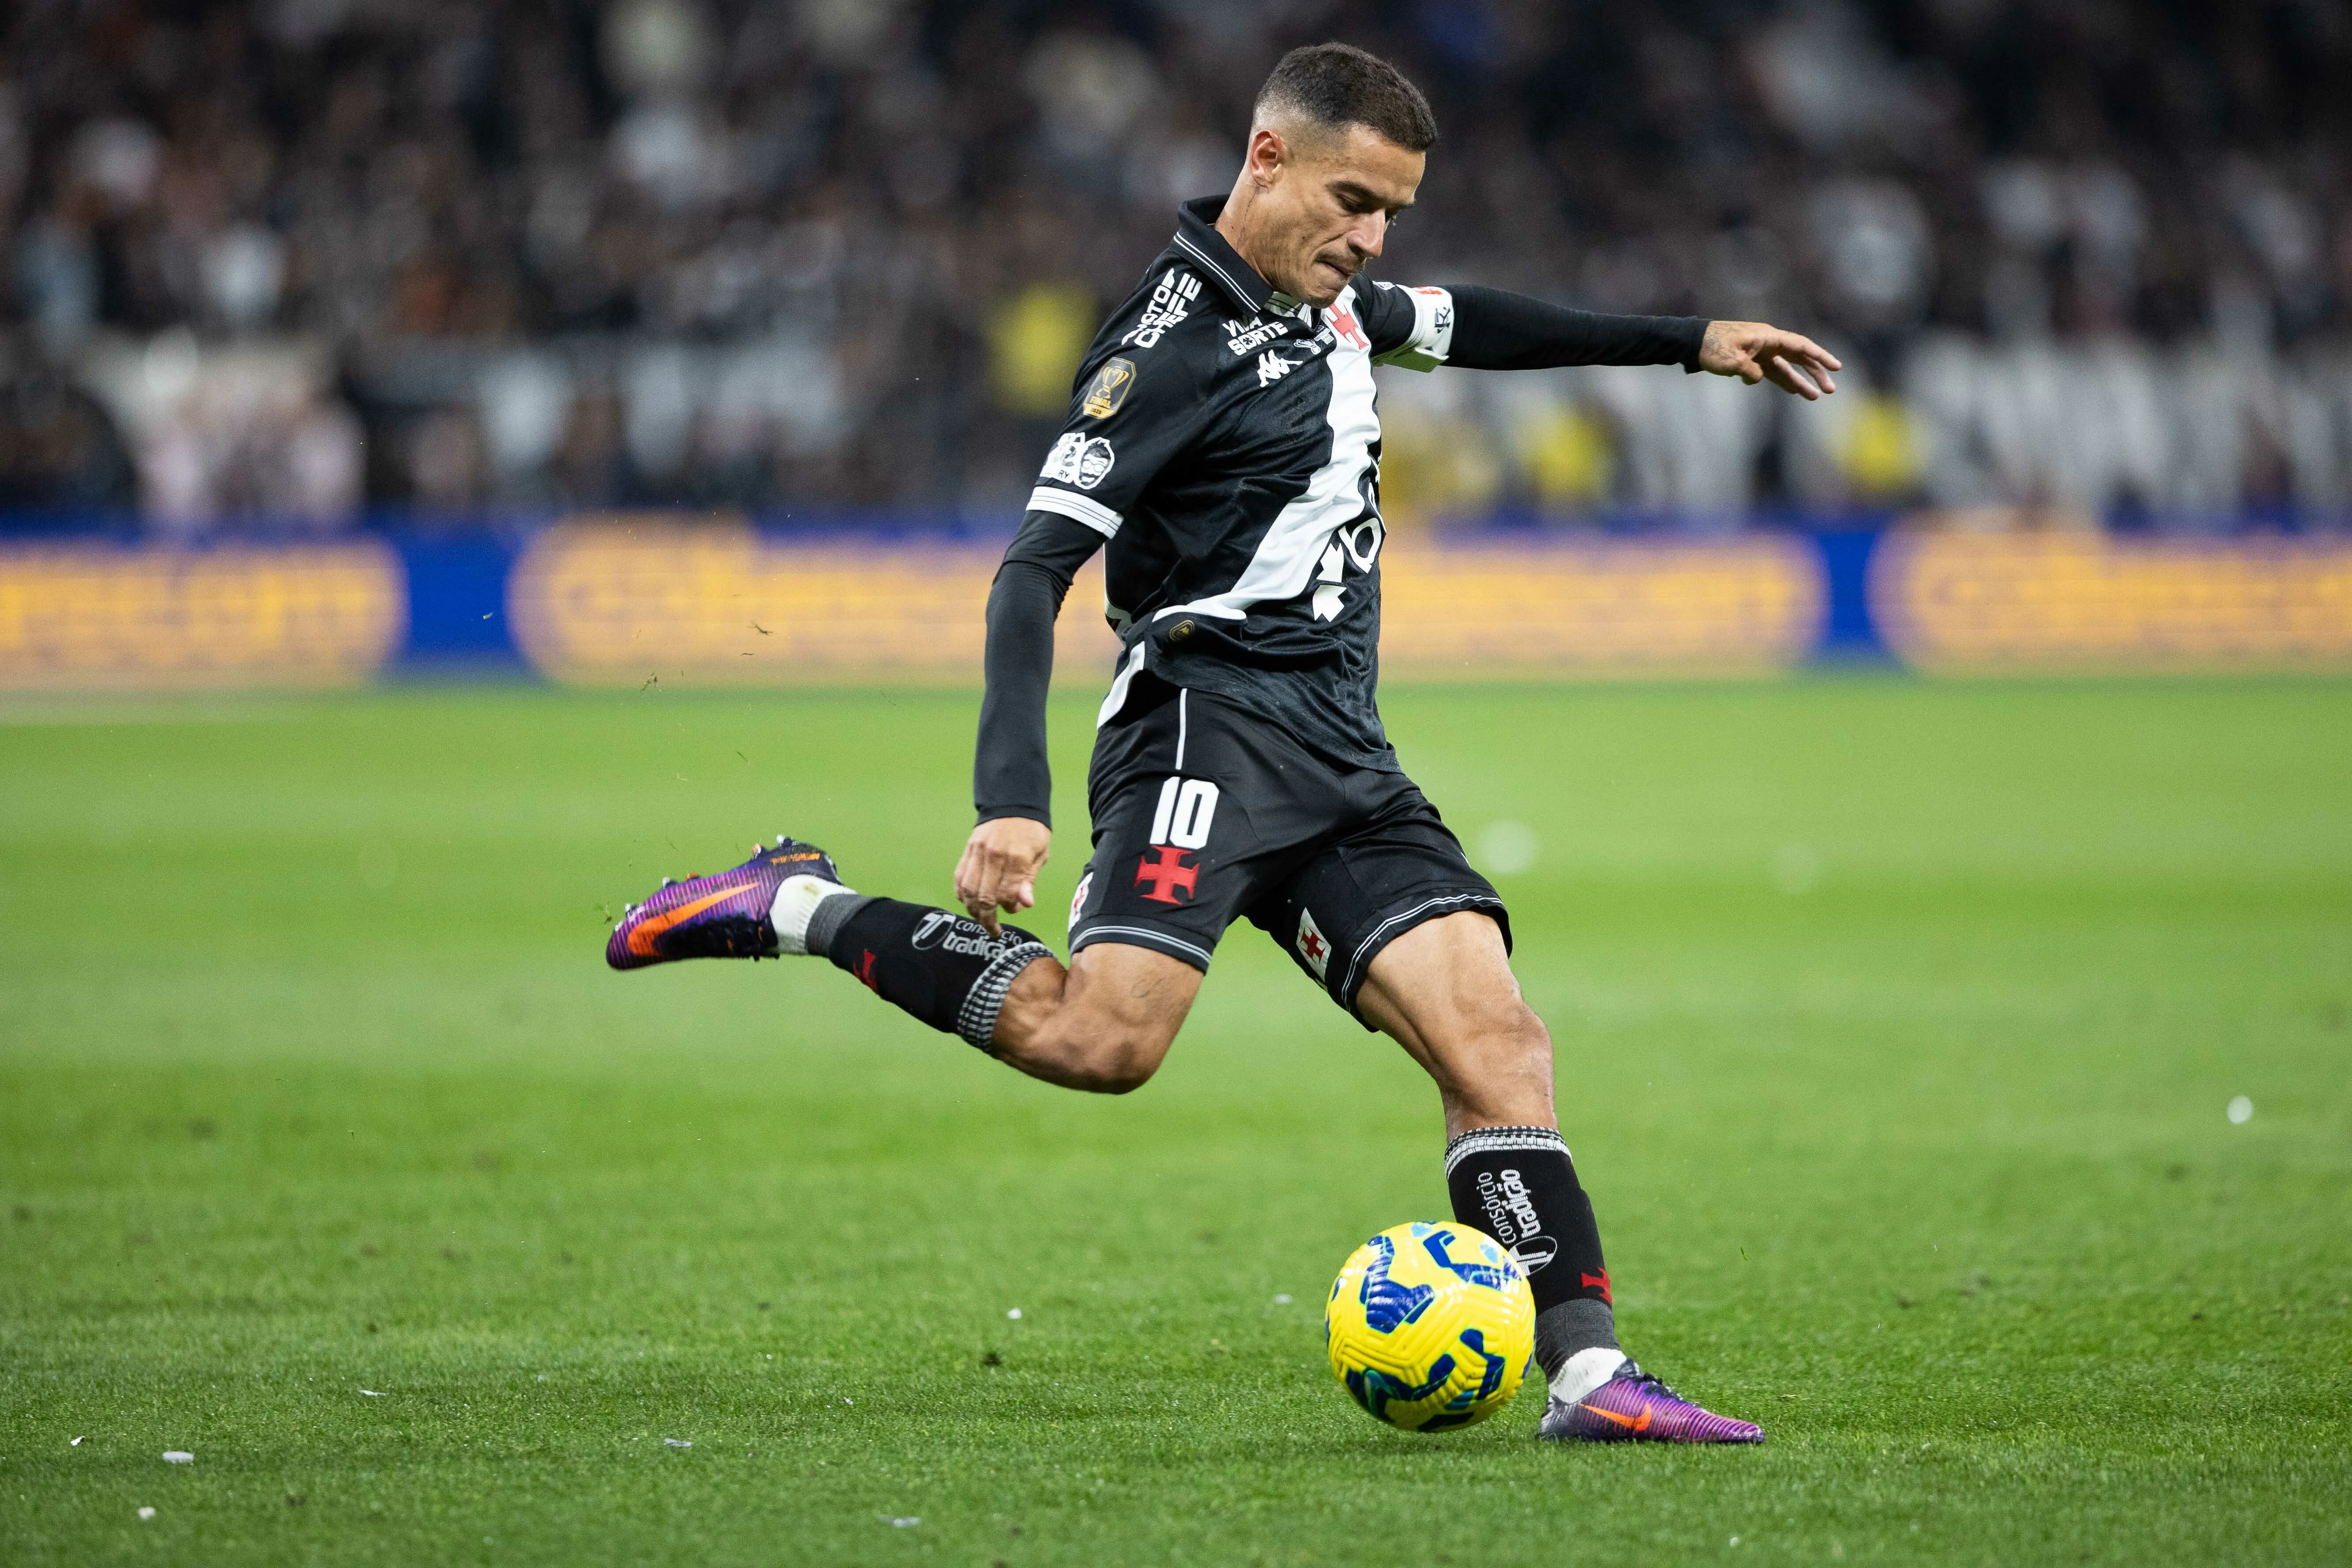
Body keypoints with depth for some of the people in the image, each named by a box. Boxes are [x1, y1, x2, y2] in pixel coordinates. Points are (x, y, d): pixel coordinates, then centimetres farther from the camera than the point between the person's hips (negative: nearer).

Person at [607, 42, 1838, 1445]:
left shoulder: (1325, 298, 17)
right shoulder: (1176, 339, -10)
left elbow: (1463, 325, 40)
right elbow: (1035, 568, -16)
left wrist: (1687, 342, 43)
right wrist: (1013, 801, -27)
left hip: (1342, 750, 8)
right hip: (1211, 720, -8)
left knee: (1497, 1037, -8)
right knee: (1101, 1038, -28)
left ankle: (1589, 1373, -12)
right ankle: (802, 909, -10)